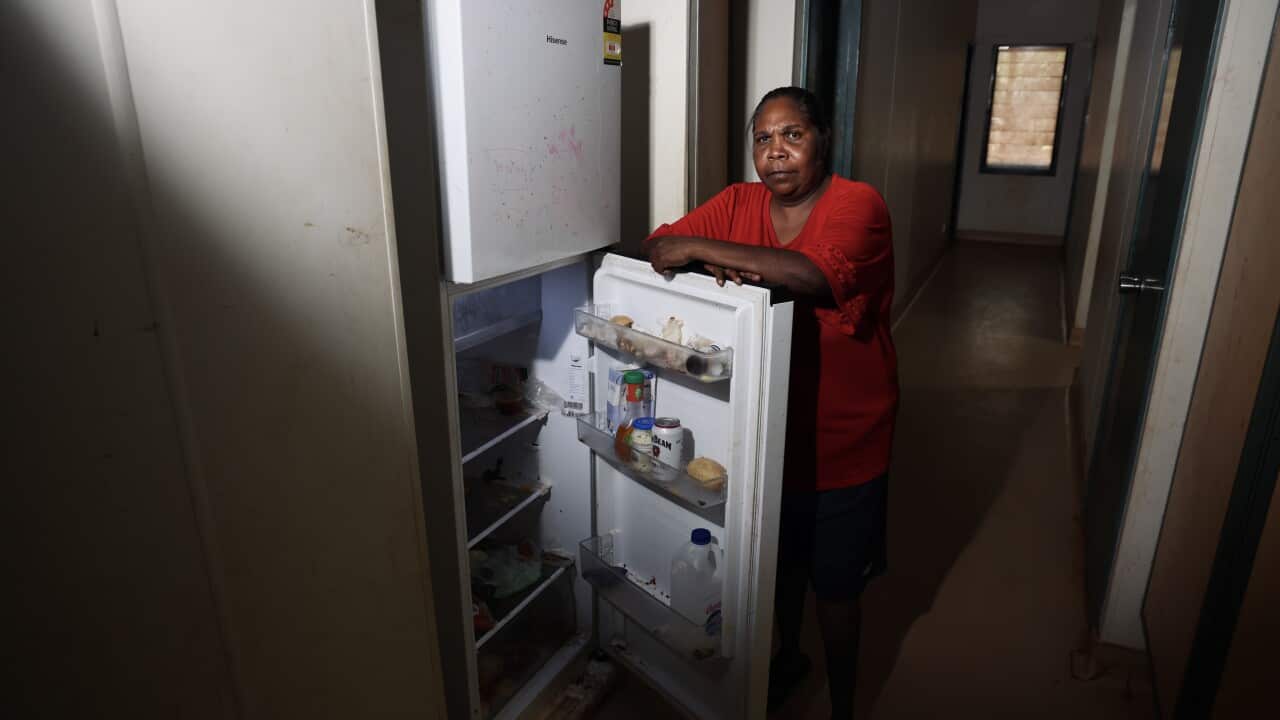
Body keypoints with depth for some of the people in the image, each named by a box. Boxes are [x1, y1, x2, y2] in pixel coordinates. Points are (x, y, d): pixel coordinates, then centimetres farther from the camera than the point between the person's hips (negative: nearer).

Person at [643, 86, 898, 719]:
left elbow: (817, 273, -38)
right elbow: (658, 247, -4)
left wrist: (699, 246, -32)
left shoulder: (857, 204, -18)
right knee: (782, 561, 26)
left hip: (841, 443, -4)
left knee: (835, 584, 13)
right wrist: (714, 262, -25)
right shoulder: (739, 203, -2)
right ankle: (788, 655, 54)